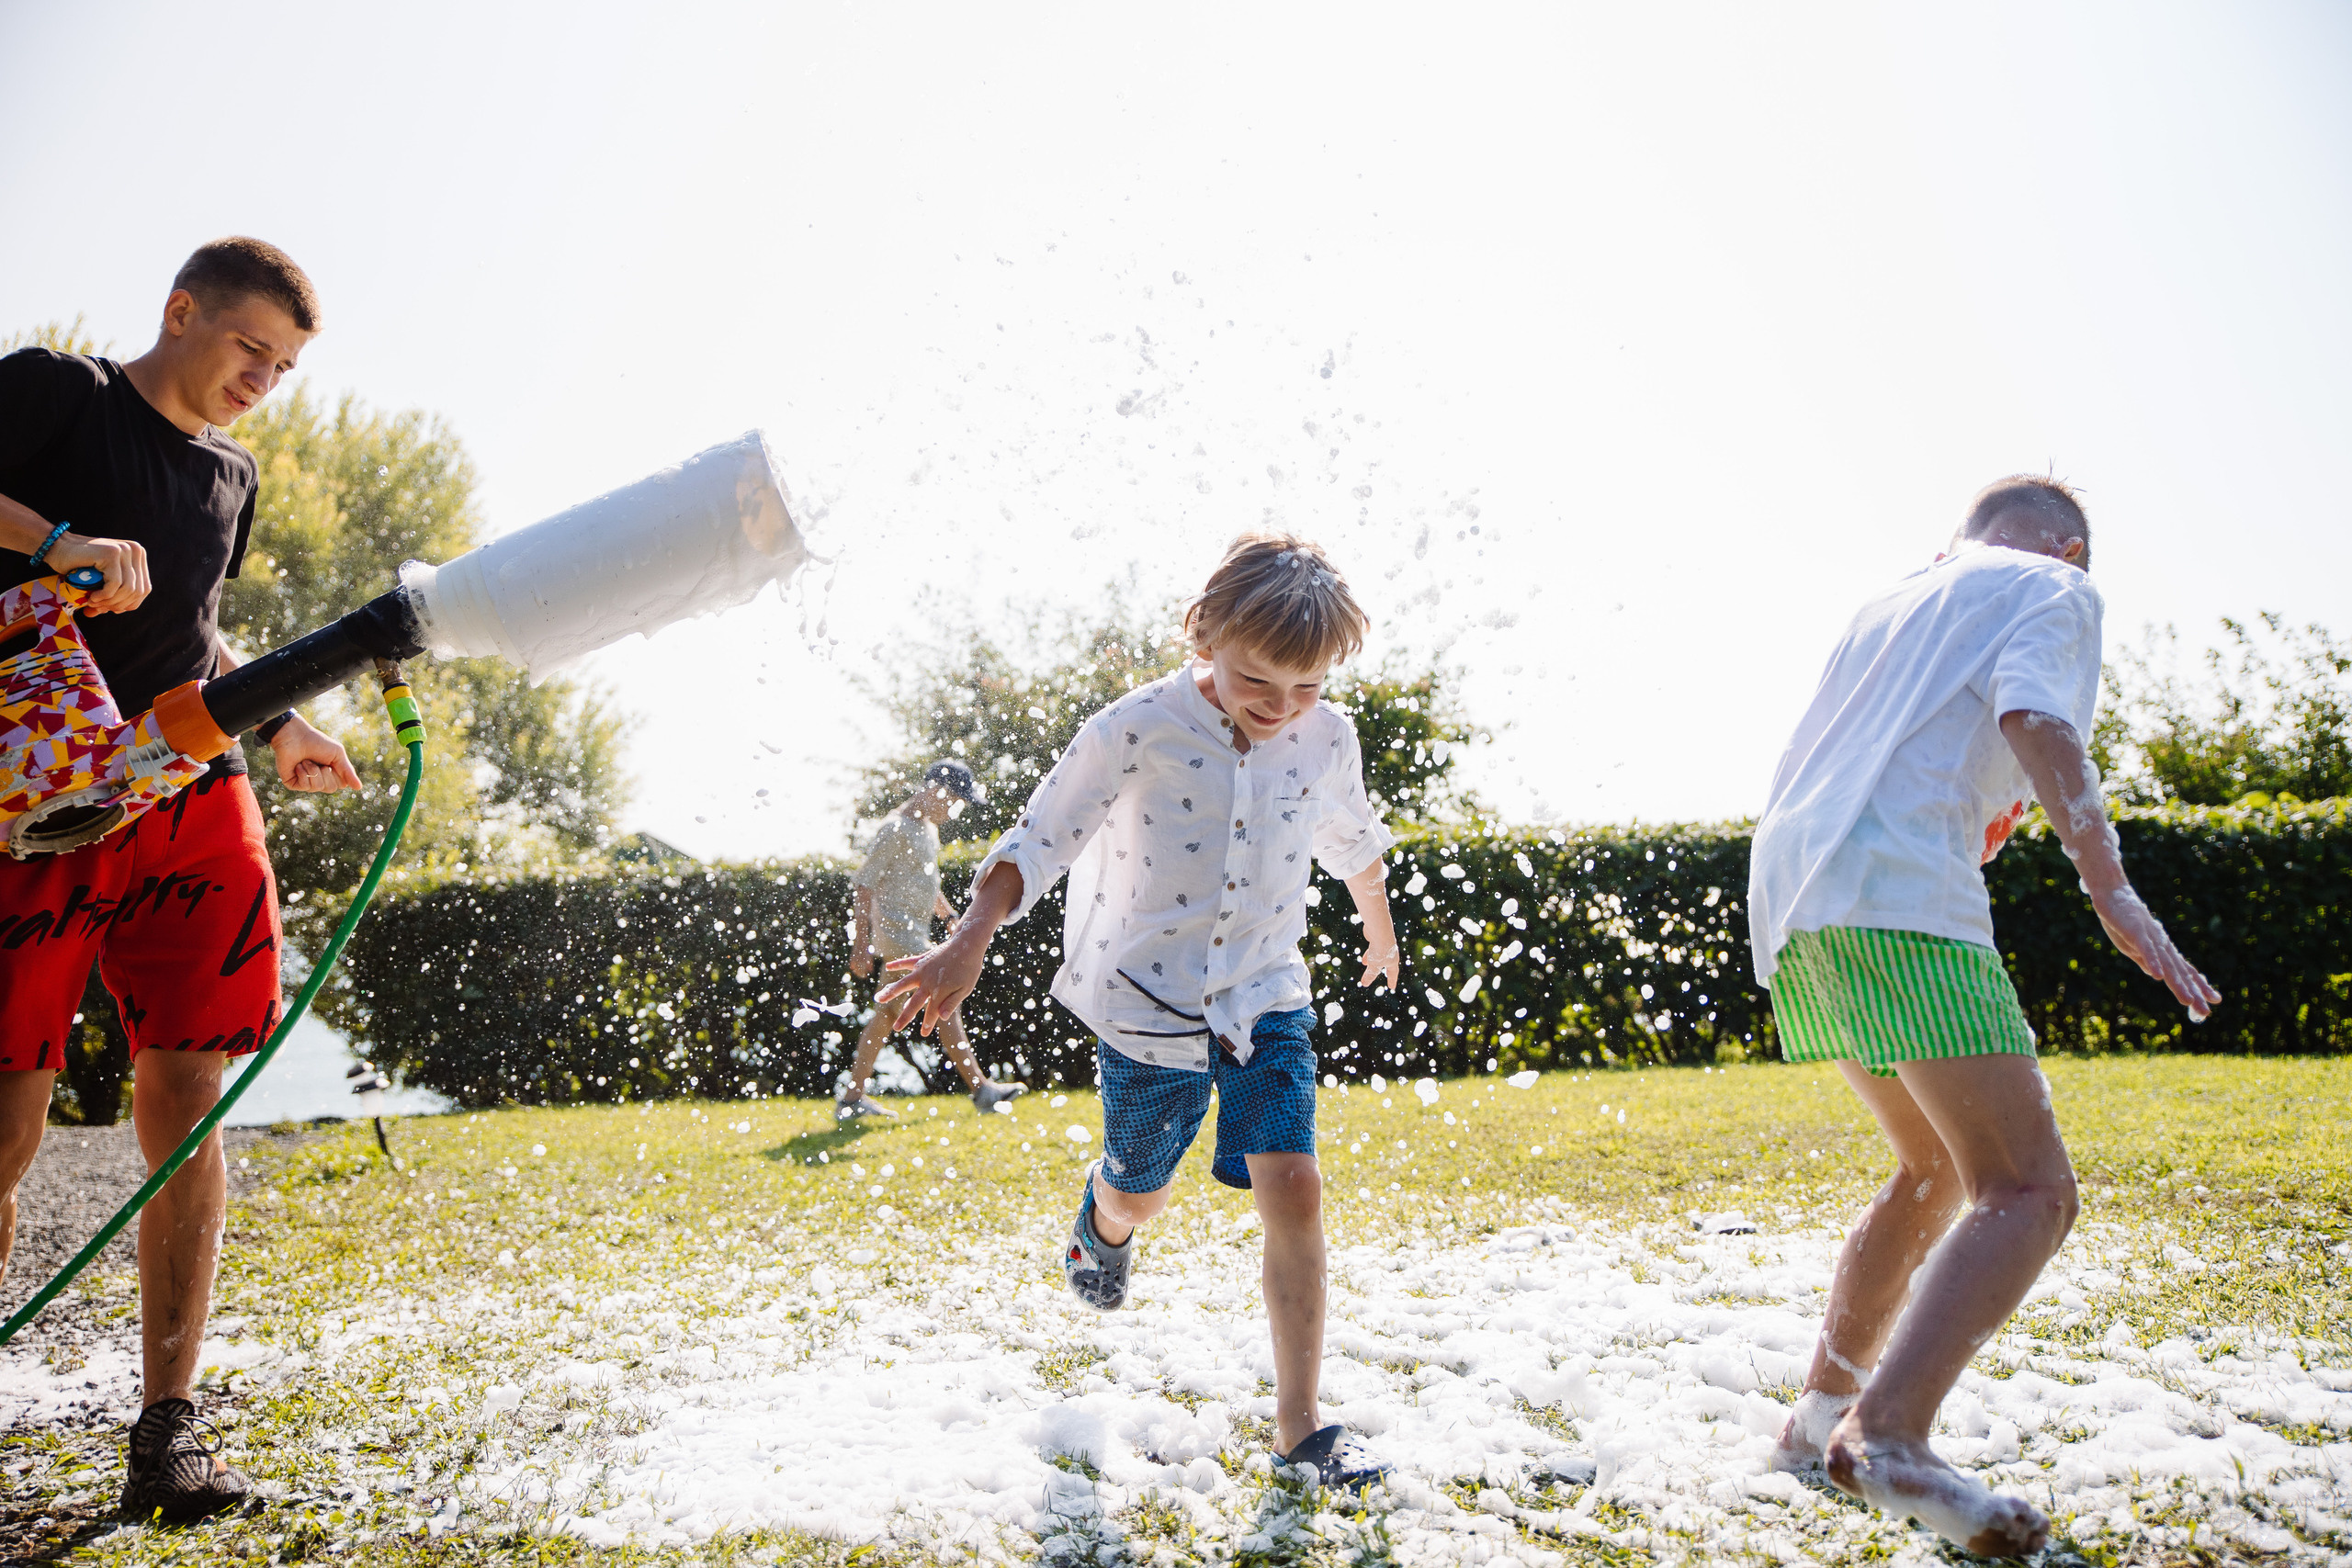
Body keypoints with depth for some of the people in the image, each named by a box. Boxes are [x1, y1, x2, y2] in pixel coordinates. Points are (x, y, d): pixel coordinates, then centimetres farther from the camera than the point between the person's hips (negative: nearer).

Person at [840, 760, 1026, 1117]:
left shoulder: (927, 827, 15)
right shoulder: (895, 829, -16)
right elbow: (865, 886, -16)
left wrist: (951, 916, 25)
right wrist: (861, 943, -19)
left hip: (914, 934, 10)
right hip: (899, 934, -10)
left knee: (887, 1014, 11)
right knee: (946, 1007, -9)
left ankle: (853, 1097, 16)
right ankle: (980, 1088, -5)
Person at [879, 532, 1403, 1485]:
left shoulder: (1327, 739, -6)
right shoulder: (1139, 729, -18)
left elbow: (1354, 845, 15)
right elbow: (1039, 840, -16)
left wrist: (1381, 934, 30)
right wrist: (970, 942, -29)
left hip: (1266, 999, 2)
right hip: (1148, 1002, -2)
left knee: (1293, 1191, -11)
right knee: (1139, 1193, 15)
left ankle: (1299, 1432, 2)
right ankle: (1101, 1229, 56)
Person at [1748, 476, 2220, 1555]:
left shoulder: (1891, 604, 32)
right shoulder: (2052, 590, 10)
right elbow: (2038, 721, -11)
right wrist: (2114, 893, -17)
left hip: (1787, 898, 8)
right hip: (1898, 898, -8)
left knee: (1937, 1166, 21)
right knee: (2029, 1192, -9)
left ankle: (1821, 1414, 20)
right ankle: (1888, 1436, -26)